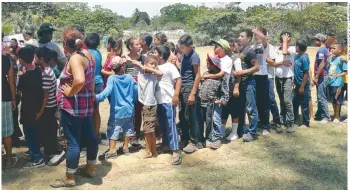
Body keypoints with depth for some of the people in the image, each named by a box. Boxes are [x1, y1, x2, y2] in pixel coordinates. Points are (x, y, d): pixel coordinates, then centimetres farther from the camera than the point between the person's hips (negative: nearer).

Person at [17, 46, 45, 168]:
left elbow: (19, 91, -7)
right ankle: (34, 151, 38)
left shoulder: (24, 77, -24)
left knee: (29, 133, 4)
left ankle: (37, 158, 9)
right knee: (35, 131, 22)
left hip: (28, 109, -7)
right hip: (37, 106, 7)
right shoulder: (38, 71, -4)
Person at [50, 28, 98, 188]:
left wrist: (69, 93, -21)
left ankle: (69, 178, 15)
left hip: (72, 105, -9)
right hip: (86, 103, 9)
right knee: (89, 136, 17)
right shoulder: (88, 55, 7)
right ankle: (90, 169, 33)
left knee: (73, 141, 1)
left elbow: (79, 80, -36)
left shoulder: (75, 58, -19)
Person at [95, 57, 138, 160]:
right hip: (129, 109, 4)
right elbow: (136, 91, 5)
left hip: (117, 110, -4)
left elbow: (107, 91, -30)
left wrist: (96, 98, -36)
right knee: (128, 128, 16)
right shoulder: (130, 77, -3)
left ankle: (112, 150, 3)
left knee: (114, 130, 3)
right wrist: (134, 101, 22)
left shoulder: (112, 79, -15)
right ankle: (126, 147, 25)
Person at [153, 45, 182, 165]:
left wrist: (176, 95, -20)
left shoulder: (170, 66, -8)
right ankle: (166, 145, 30)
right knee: (162, 125, 16)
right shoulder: (155, 67, 12)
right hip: (158, 101, 7)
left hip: (168, 101, -7)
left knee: (171, 125, -5)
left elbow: (178, 80, -13)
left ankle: (176, 150, -1)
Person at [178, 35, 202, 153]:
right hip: (182, 88, 8)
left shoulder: (194, 56, -13)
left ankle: (195, 142, 10)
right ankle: (185, 139, 25)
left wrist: (193, 93, -19)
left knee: (191, 117, -1)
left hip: (190, 88, -8)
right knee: (182, 116, 13)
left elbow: (198, 75, -15)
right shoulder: (184, 55, 11)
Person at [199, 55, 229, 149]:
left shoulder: (221, 76, -7)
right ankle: (209, 139, 26)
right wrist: (200, 96, 11)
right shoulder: (205, 73, 11)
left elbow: (225, 91, -8)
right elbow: (201, 86, 17)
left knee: (215, 121, -4)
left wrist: (222, 101, -16)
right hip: (204, 103, 6)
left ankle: (217, 139, 8)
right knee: (208, 122, 14)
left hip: (214, 104, -6)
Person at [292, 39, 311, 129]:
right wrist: (294, 84, 13)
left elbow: (306, 73, -17)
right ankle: (293, 120, 30)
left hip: (303, 85, -8)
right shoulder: (296, 57, 6)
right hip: (297, 84, 8)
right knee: (295, 103, 16)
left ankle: (306, 123, 14)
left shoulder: (304, 58, -17)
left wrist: (302, 87, -17)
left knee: (304, 104, 3)